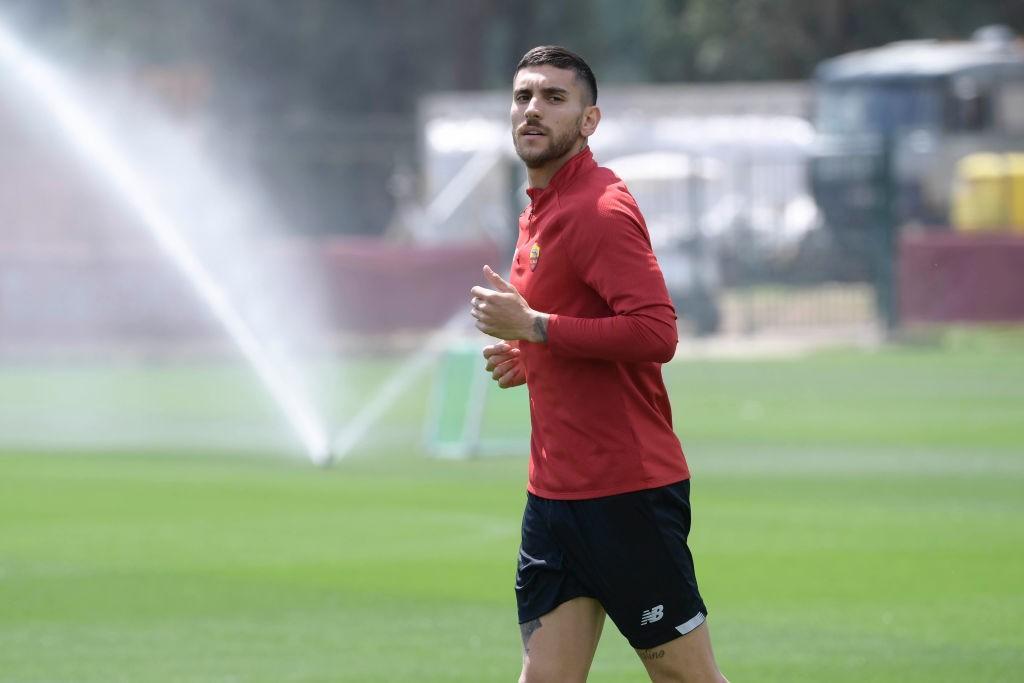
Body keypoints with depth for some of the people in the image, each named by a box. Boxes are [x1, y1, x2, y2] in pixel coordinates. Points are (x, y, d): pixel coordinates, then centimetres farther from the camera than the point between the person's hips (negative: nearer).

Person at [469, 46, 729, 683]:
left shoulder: (601, 210, -13)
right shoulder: (540, 212, 17)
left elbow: (656, 333, -24)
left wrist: (533, 326, -19)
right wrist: (529, 358, 9)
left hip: (627, 495, -9)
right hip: (555, 490, 9)